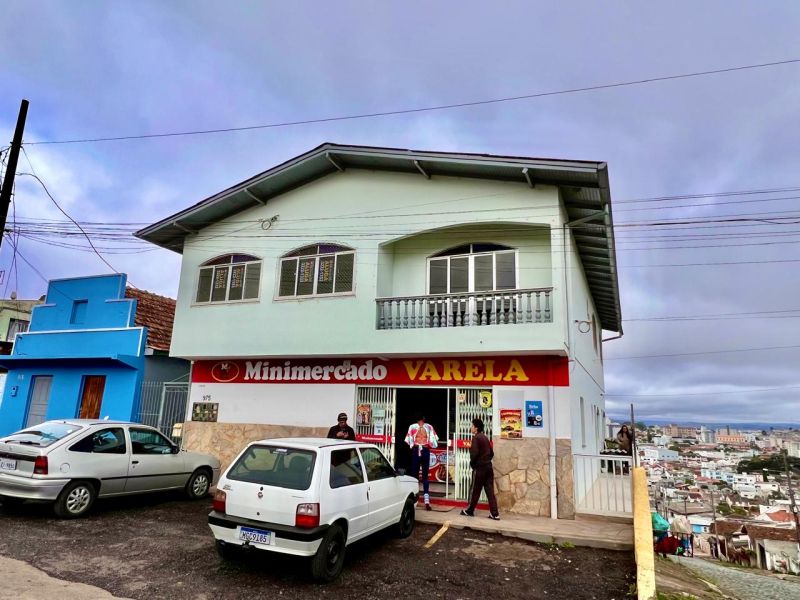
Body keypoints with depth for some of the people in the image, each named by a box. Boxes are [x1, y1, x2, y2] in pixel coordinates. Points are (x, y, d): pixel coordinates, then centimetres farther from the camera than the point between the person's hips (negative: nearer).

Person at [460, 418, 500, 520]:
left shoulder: (476, 438, -10)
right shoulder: (485, 437, 14)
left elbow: (474, 453, -19)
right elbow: (491, 453, 18)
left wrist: (472, 463, -4)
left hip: (479, 468, -7)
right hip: (488, 467, 7)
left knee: (476, 491, 4)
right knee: (490, 491, 5)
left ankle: (470, 511, 16)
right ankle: (495, 514, 2)